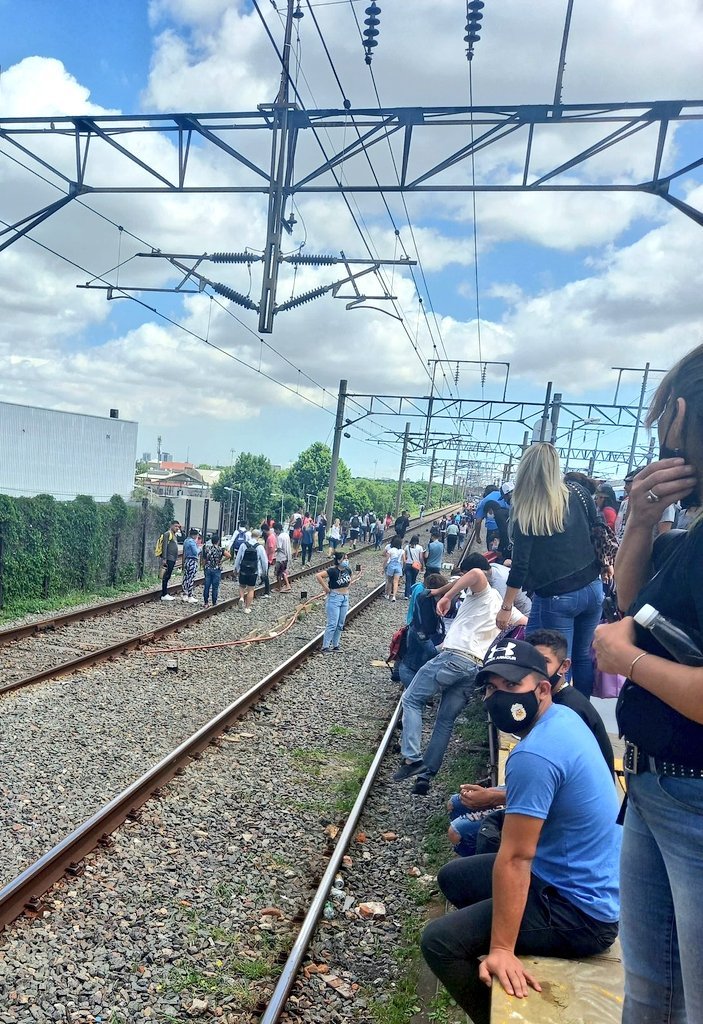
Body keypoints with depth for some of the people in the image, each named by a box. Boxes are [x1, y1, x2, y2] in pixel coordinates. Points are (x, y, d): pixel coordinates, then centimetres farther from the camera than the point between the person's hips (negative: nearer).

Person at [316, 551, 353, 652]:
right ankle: (325, 647, 1)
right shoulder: (333, 570, -18)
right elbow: (318, 575, -28)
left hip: (345, 599, 7)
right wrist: (325, 588, -22)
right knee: (332, 624, -7)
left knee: (340, 625, 11)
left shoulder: (348, 570, 2)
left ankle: (335, 646, 22)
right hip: (334, 598, -7)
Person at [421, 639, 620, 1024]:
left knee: (438, 941, -13)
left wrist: (502, 950, -22)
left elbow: (515, 859, -27)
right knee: (453, 877, 19)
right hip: (579, 879, 10)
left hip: (580, 910, -10)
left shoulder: (533, 756, -29)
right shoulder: (564, 718, 0)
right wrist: (501, 796, 24)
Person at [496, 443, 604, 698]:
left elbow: (520, 564, -11)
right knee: (583, 657, 19)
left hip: (554, 598, -5)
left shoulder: (524, 509, -11)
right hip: (591, 590, 5)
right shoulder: (578, 494, -1)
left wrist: (506, 607, -4)